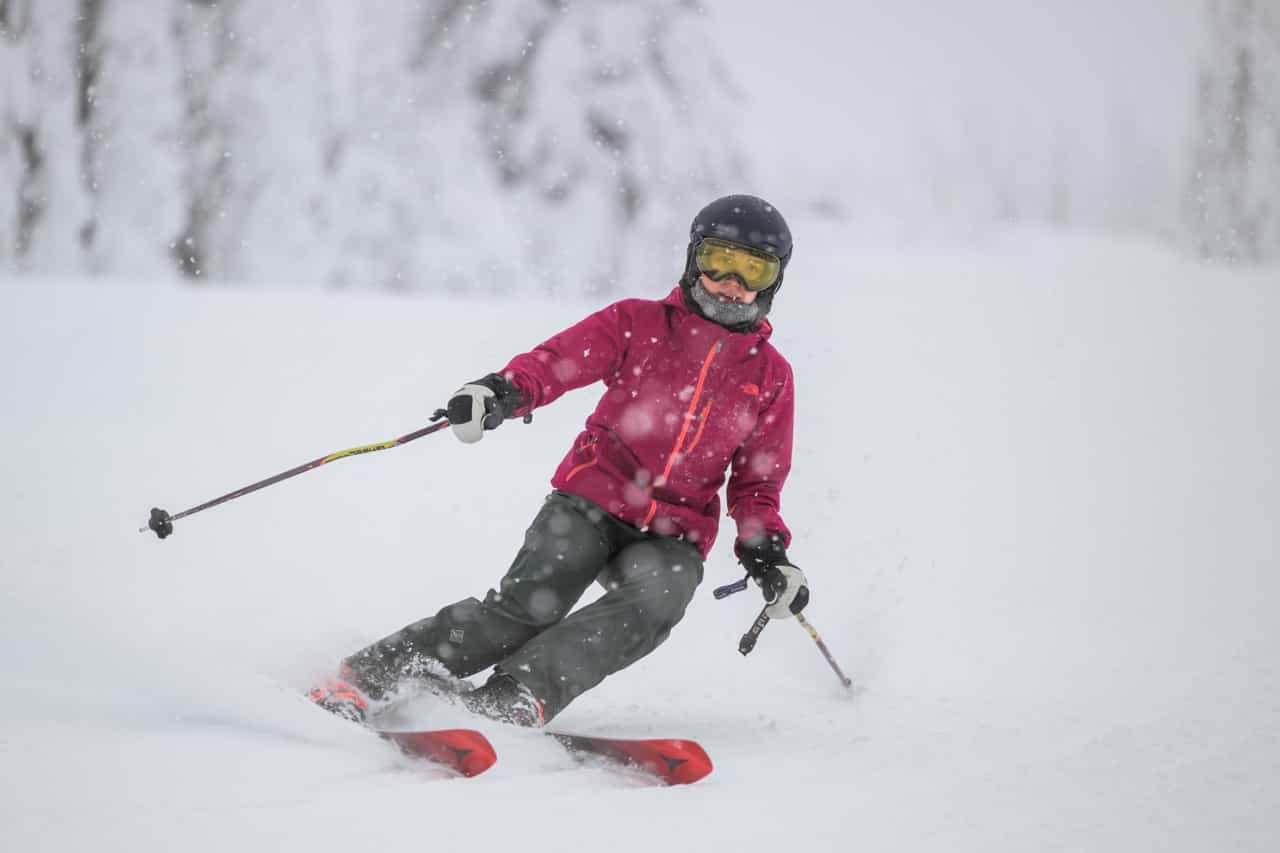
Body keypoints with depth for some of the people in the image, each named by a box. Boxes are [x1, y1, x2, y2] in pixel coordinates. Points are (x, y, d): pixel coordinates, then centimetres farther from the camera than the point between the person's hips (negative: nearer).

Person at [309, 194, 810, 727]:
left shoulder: (771, 375, 11)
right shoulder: (638, 323, 5)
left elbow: (758, 481, 17)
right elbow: (560, 359, -9)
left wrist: (766, 553, -1)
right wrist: (504, 392, -31)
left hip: (673, 537, 2)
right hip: (592, 502, -1)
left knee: (656, 602, -32)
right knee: (528, 606, -23)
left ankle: (514, 696, -44)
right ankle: (365, 676, -21)